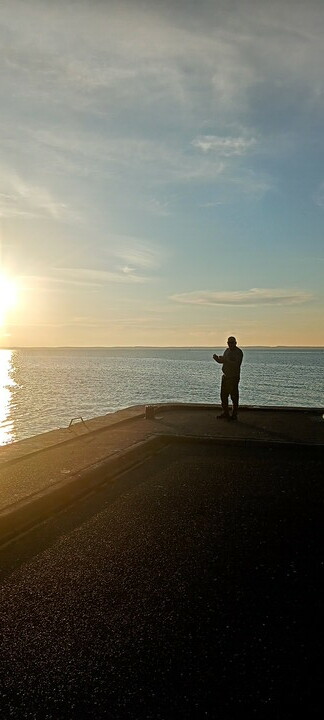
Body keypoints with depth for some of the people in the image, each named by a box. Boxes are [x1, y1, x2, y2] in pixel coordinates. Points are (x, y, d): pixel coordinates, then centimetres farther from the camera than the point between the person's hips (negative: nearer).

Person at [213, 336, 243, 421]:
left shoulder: (238, 352, -10)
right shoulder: (227, 350, 14)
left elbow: (236, 364, -23)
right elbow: (221, 361, 19)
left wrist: (225, 360, -27)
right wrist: (217, 358, -2)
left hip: (233, 377, -8)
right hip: (225, 376, 8)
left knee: (234, 396, -4)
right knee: (223, 395, 12)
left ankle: (234, 415, 2)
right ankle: (225, 413, 22)